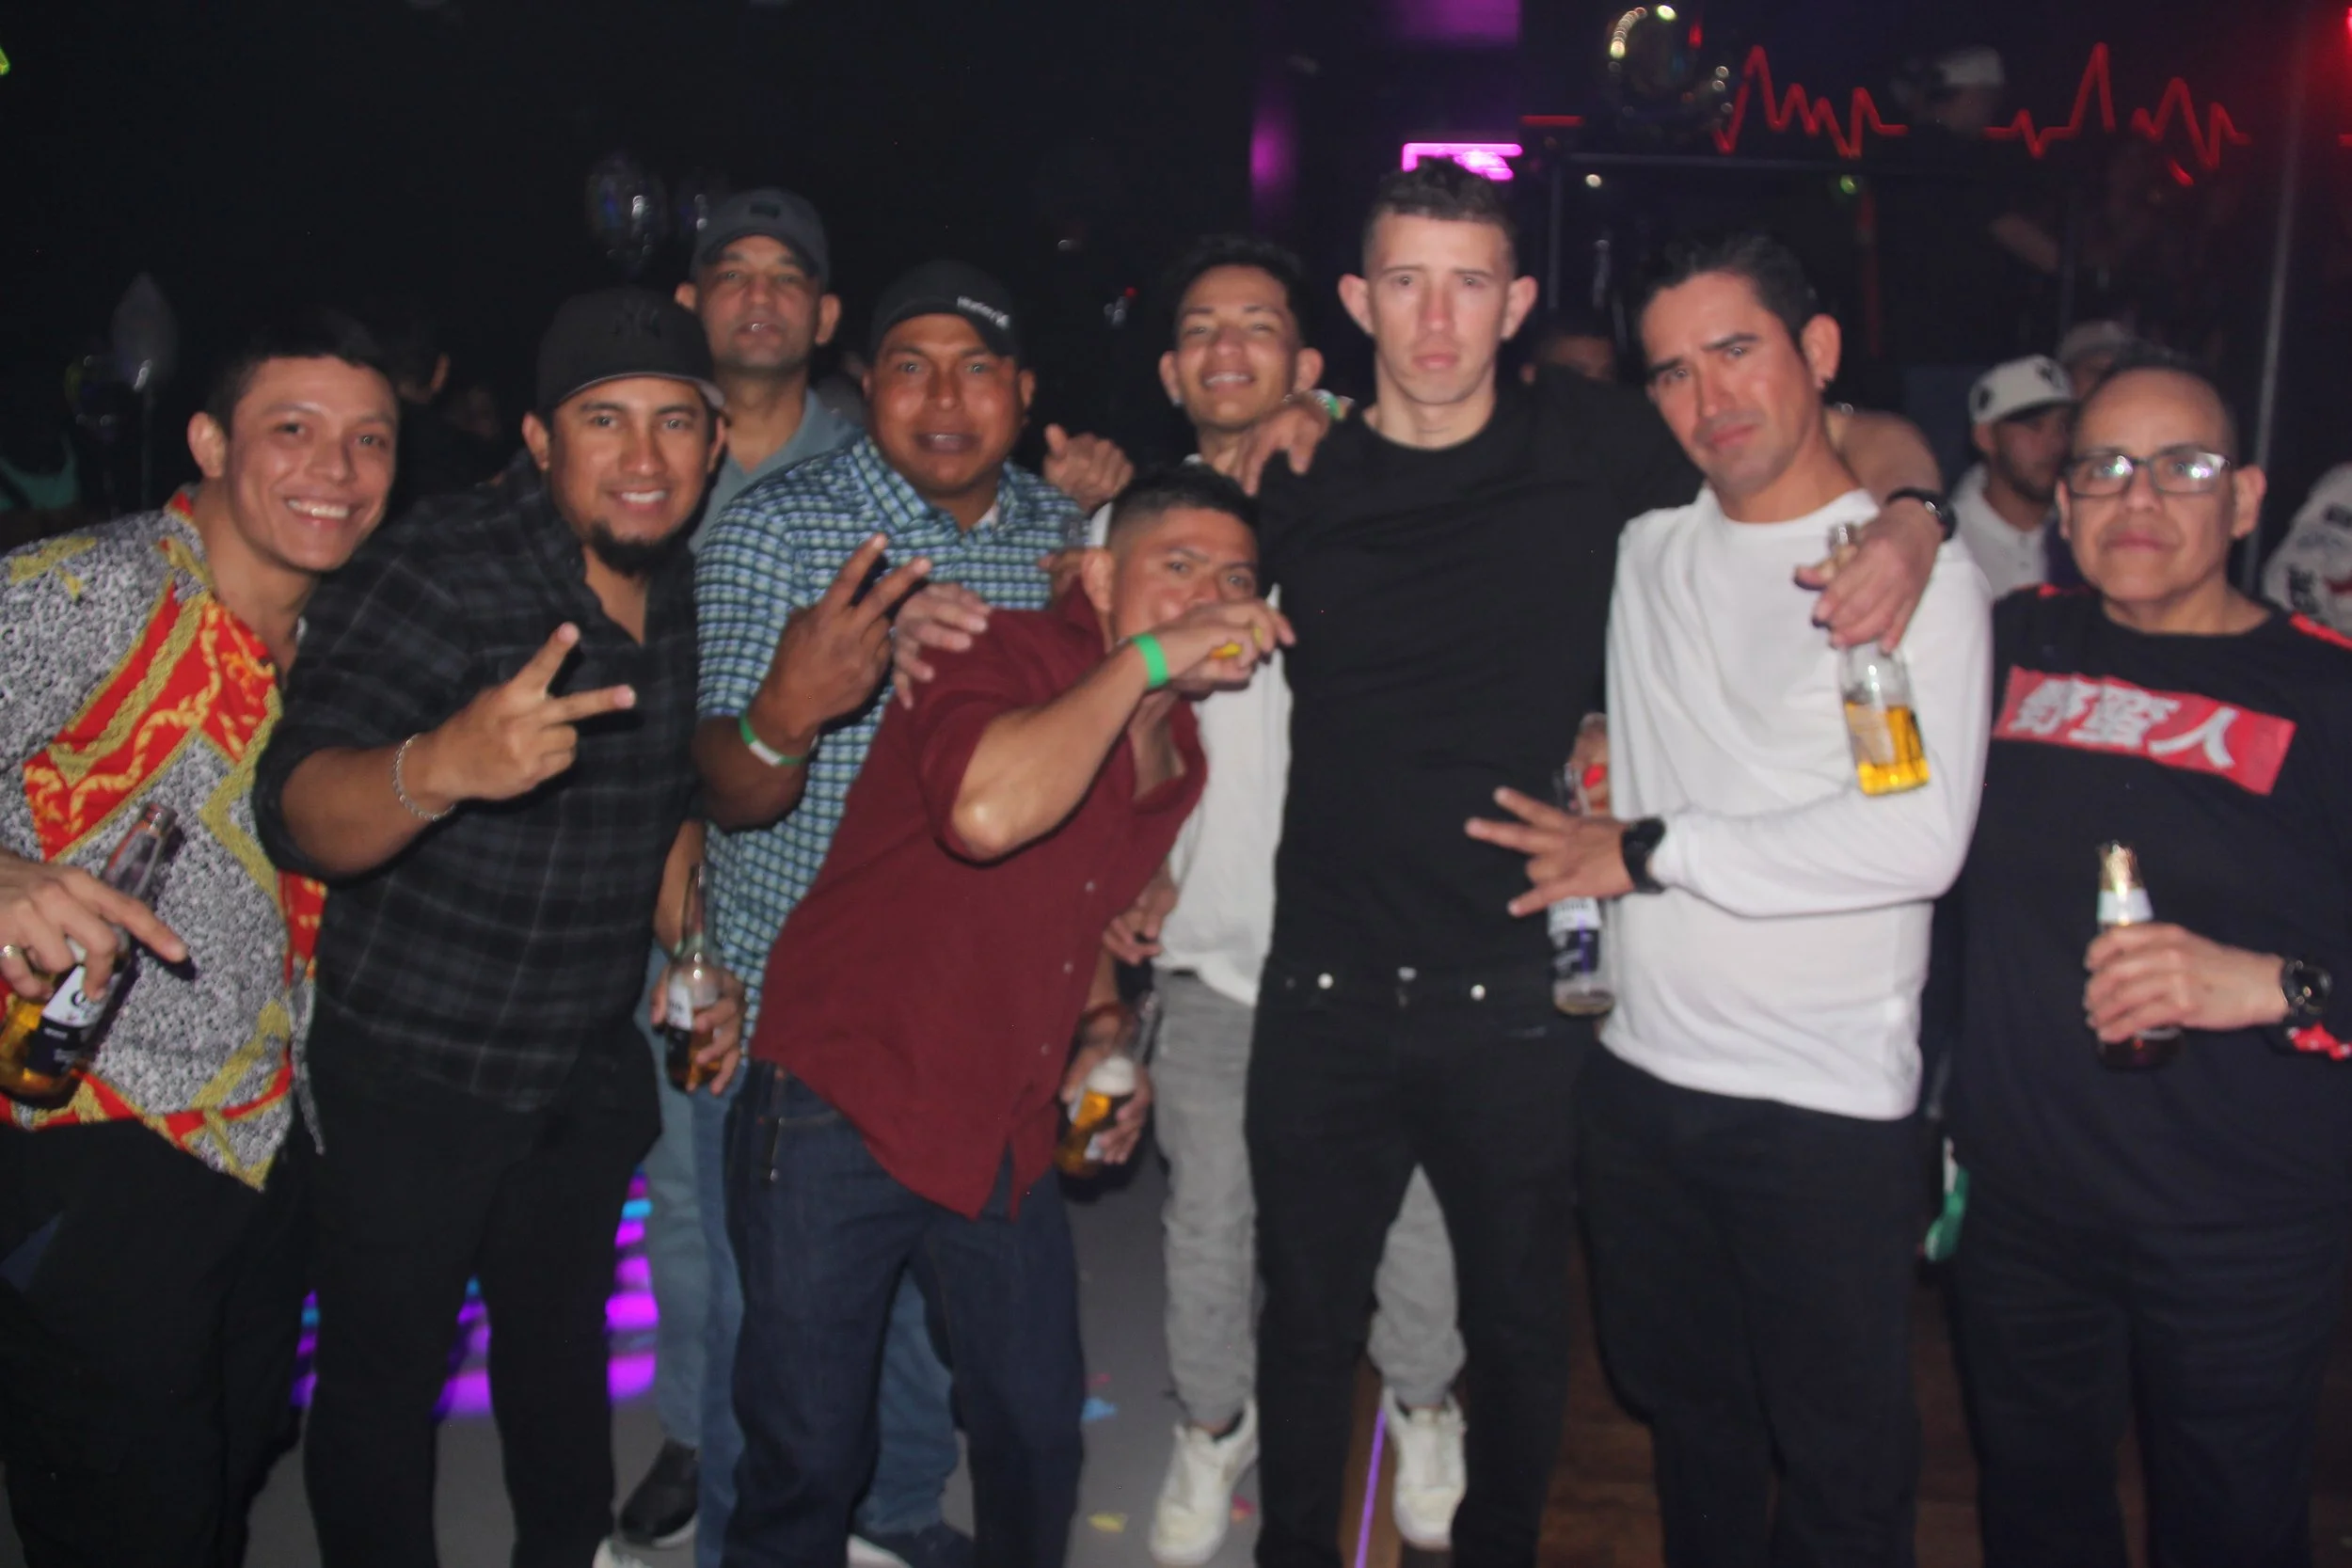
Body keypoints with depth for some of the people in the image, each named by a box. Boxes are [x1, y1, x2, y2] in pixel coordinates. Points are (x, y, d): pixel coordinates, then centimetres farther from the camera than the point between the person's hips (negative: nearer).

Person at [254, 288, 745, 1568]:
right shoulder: (438, 571, -21)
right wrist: (440, 766, -51)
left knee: (564, 1333, 23)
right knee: (385, 1371, 7)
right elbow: (296, 814, -32)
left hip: (590, 1062, 6)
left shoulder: (683, 587, 1)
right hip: (413, 1064, -6)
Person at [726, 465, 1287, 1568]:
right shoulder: (1003, 655, -14)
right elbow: (989, 811, -38)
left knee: (1039, 1427, 15)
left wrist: (1100, 1041, 13)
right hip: (843, 1111, -7)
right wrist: (1144, 656, -28)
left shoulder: (1178, 752, 8)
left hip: (1007, 1135, 7)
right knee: (808, 1455, 3)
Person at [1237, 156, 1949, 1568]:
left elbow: (1865, 436, 6)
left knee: (1519, 1321, 15)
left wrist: (1907, 520, -14)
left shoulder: (1591, 445, -2)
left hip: (1513, 990, -1)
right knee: (1308, 1319, 14)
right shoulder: (1298, 482, 3)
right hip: (1327, 986, 2)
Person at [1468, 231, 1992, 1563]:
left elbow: (1918, 837, -20)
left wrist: (1651, 850, -14)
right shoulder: (1646, 555, 9)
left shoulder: (1919, 569, -8)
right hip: (1644, 1076, 5)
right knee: (1686, 1416, 22)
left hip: (1831, 1103, -5)